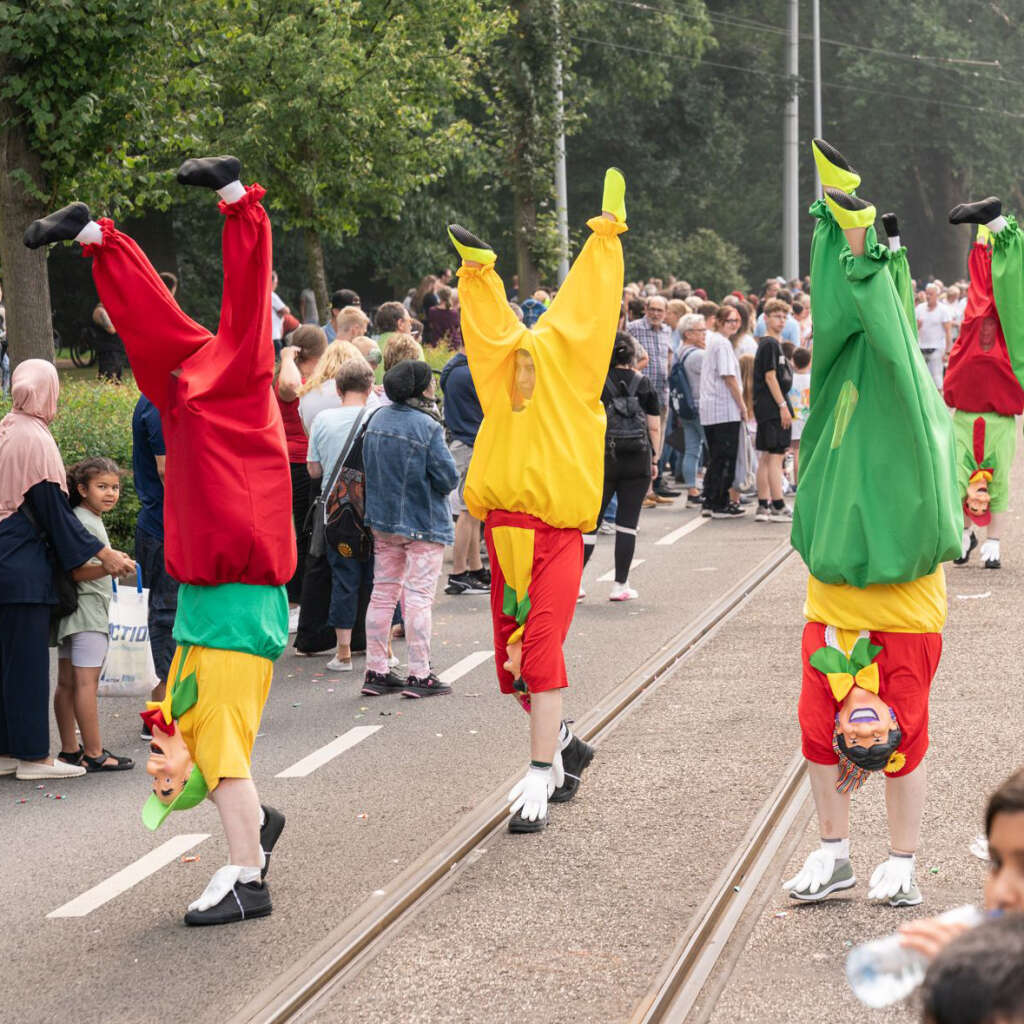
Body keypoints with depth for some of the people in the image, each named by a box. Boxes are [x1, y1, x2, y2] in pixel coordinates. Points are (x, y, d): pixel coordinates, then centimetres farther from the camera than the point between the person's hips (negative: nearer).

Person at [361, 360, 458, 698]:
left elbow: (367, 467, 12)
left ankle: (376, 671, 14)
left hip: (383, 521, 7)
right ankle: (419, 674, -1)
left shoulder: (378, 419, 4)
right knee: (418, 597, -2)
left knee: (383, 593, 12)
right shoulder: (428, 427, -18)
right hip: (423, 524, -7)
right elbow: (448, 478, -17)